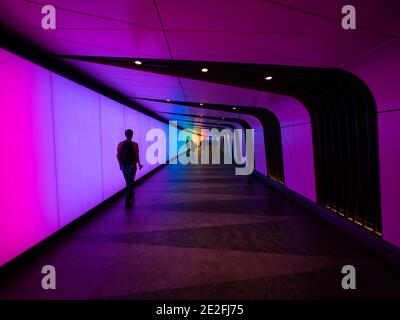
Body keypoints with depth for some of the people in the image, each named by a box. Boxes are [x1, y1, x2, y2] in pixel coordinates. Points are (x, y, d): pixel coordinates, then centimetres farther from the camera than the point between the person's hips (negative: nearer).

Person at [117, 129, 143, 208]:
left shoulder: (120, 144, -3)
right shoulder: (135, 144, -12)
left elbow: (118, 155, -2)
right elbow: (137, 156, -13)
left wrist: (120, 164, 12)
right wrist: (139, 164, 3)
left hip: (123, 166, 4)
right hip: (132, 166, -4)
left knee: (128, 182, 22)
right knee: (130, 183, 1)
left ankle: (131, 194, 45)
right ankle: (127, 201, -6)